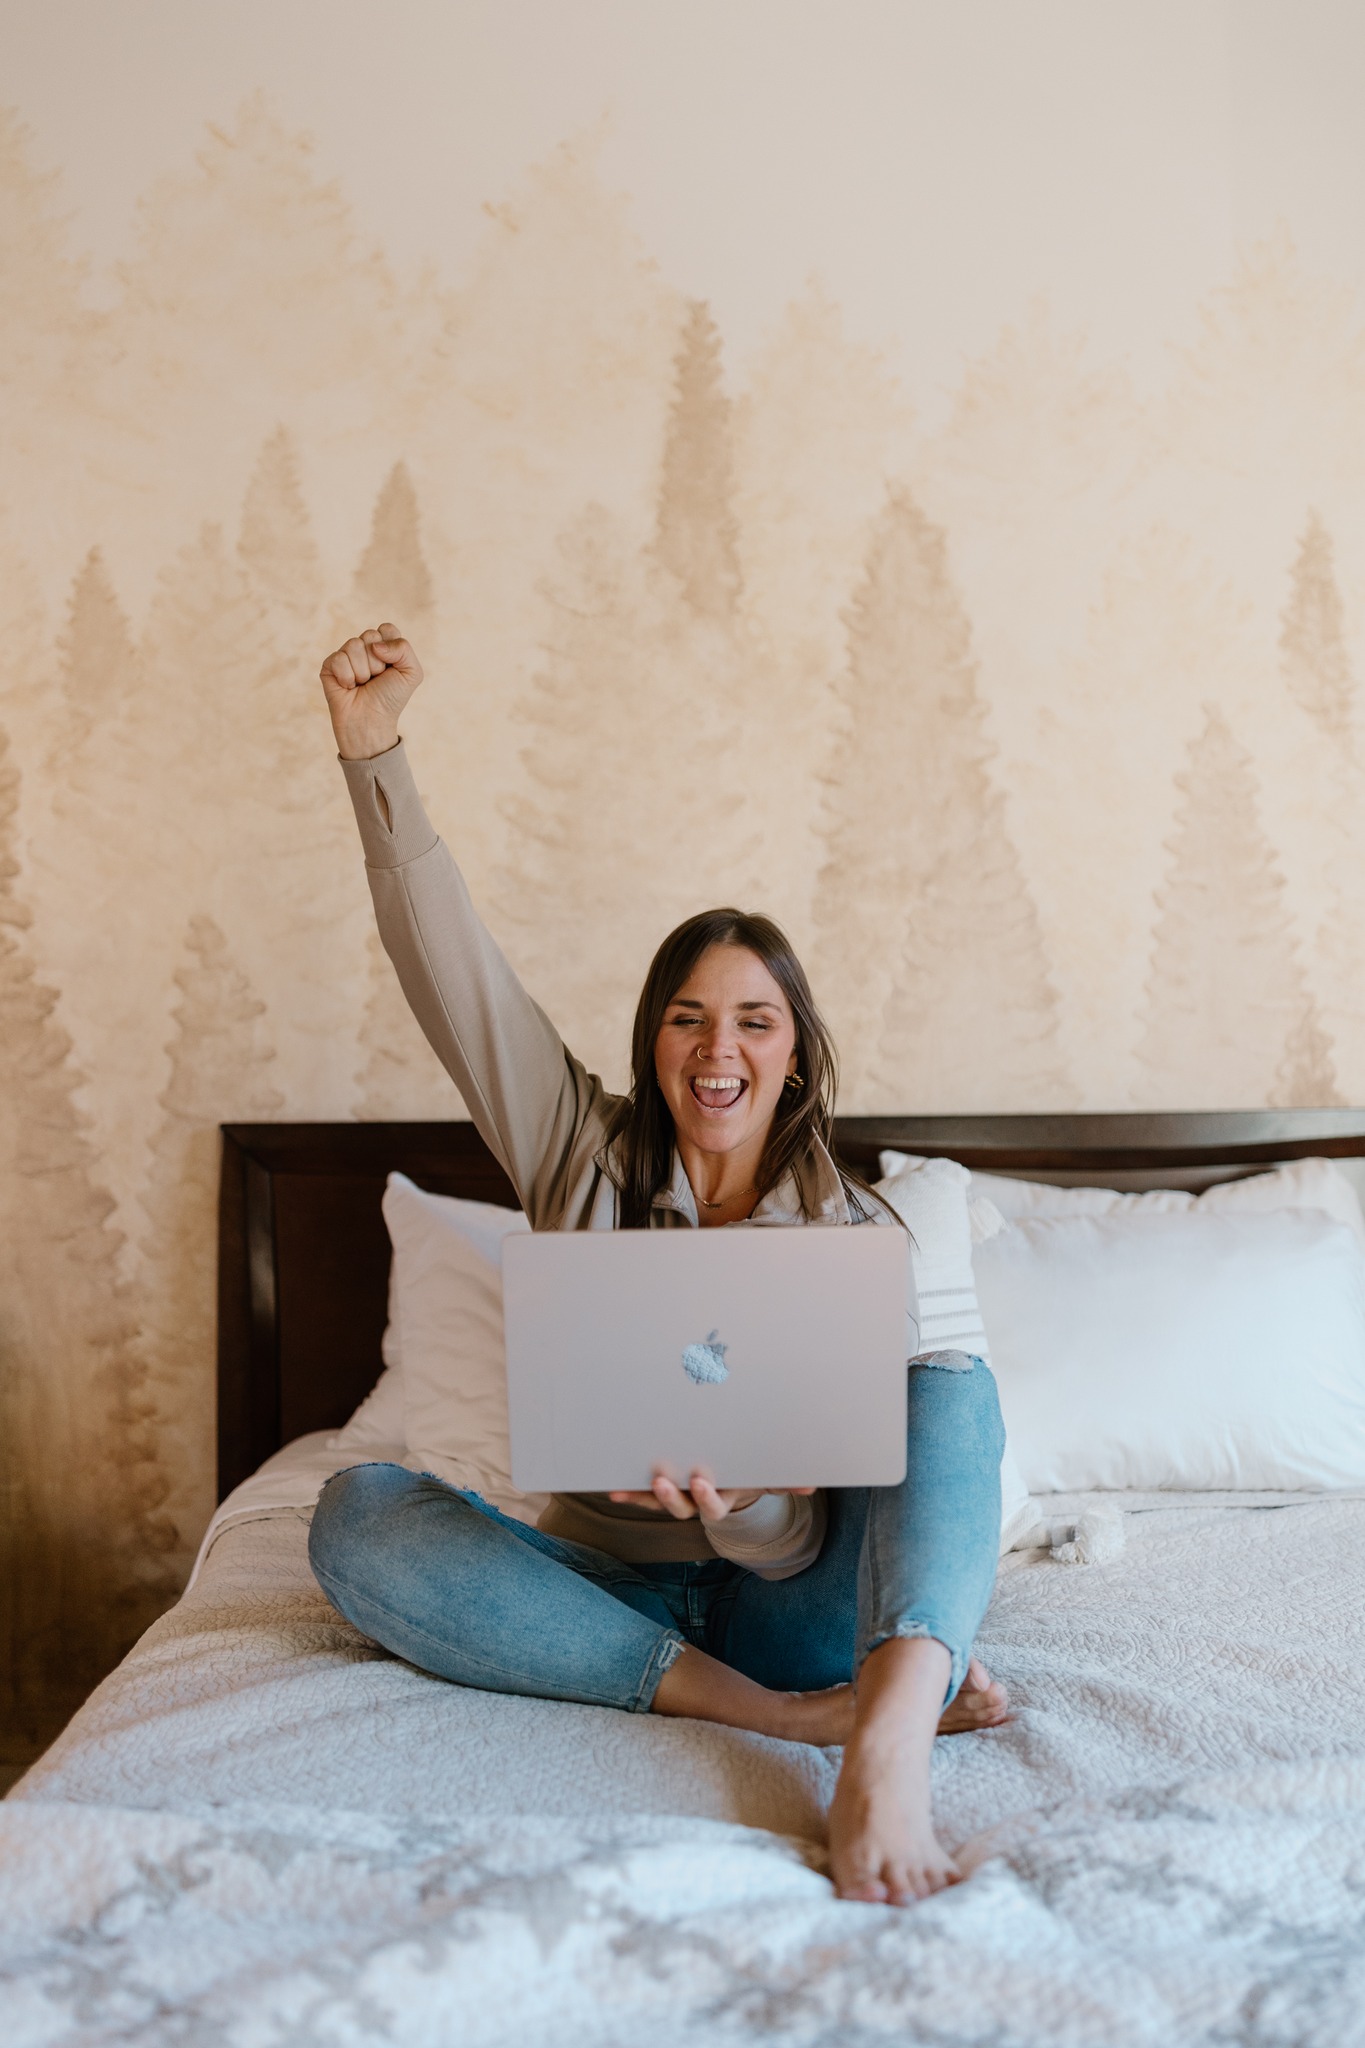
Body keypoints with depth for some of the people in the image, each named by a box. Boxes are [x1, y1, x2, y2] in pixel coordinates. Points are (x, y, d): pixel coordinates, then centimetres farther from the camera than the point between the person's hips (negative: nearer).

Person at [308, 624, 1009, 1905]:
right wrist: (372, 753, -19)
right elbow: (449, 966, -9)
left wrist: (725, 1483, -38)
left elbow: (795, 1540, -13)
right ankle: (786, 1713, -32)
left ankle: (884, 1748, -53)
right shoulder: (587, 1161, 2)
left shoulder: (854, 1234, -4)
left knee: (950, 1389, -26)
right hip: (612, 1591, 2)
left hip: (786, 1596, -1)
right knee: (358, 1511, -25)